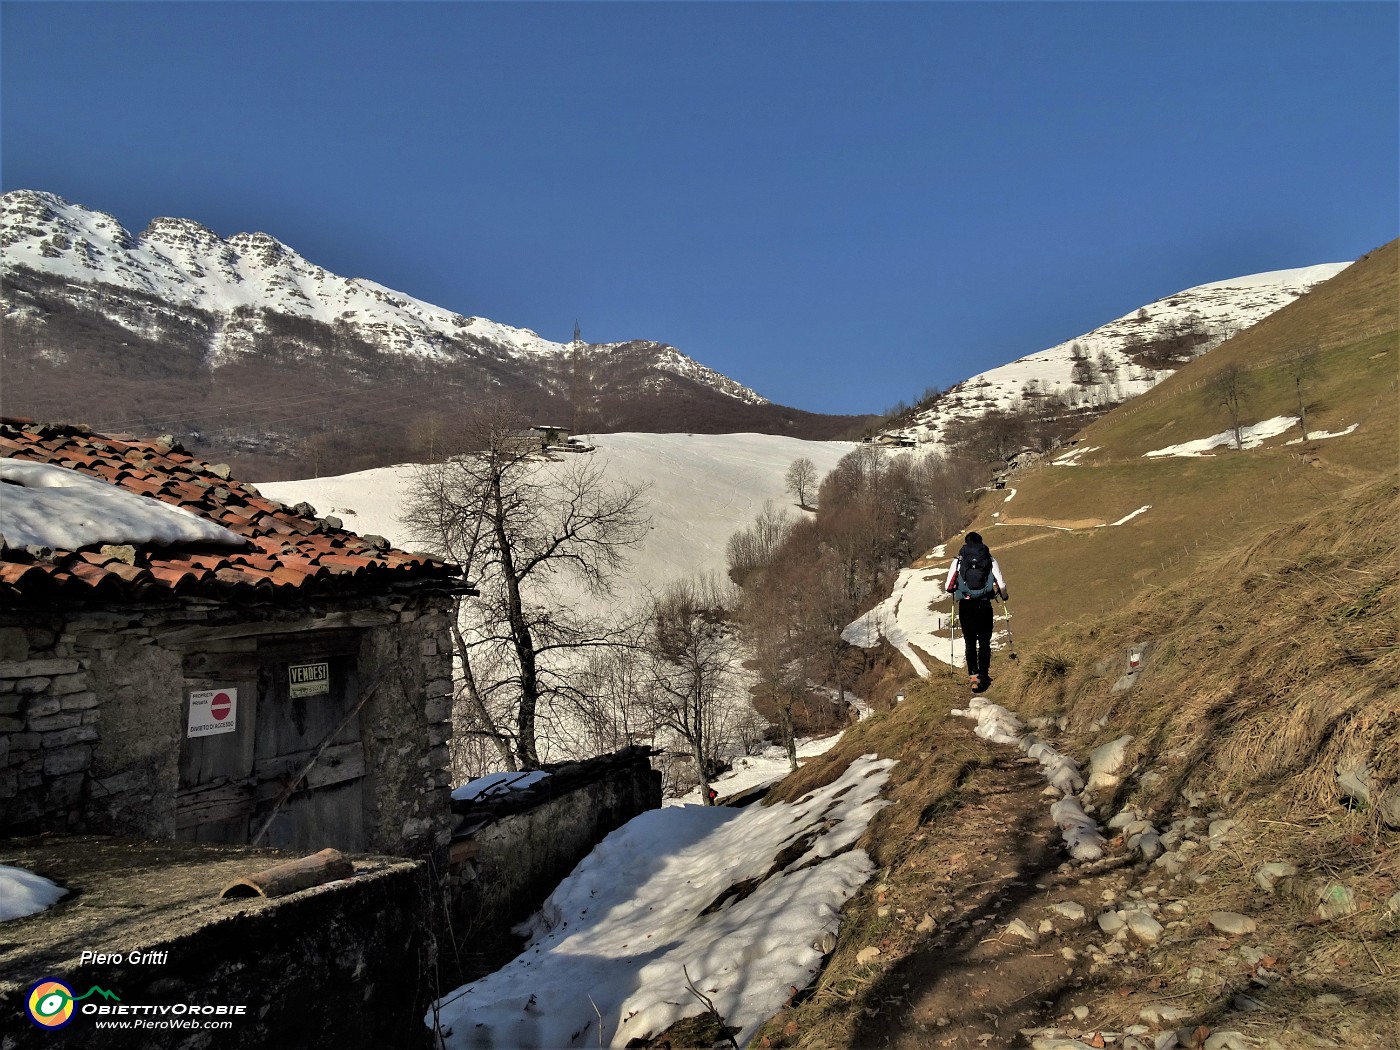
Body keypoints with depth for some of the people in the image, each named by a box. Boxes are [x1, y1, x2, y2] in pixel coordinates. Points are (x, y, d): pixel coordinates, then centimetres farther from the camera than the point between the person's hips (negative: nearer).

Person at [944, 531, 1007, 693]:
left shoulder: (958, 560, 2)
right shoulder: (990, 559, 2)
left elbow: (948, 586, 1)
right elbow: (1001, 584, -2)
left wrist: (954, 590, 24)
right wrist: (1004, 595, 20)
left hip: (965, 605, 0)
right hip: (984, 605, 0)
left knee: (969, 642, 7)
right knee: (984, 642, 14)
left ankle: (973, 675, -7)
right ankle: (984, 675, 14)